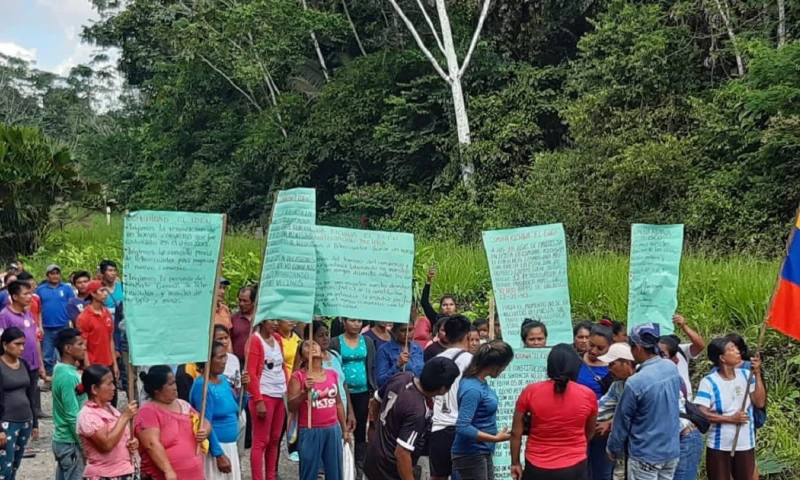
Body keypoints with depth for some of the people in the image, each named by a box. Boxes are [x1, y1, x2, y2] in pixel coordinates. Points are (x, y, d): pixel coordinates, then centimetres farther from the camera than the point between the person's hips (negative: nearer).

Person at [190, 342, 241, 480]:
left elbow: (234, 411, 16)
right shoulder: (202, 385, -17)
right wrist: (219, 454, -19)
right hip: (214, 448, -8)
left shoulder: (223, 380, 6)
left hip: (230, 446, 8)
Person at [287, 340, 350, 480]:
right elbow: (291, 407, -8)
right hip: (310, 431, -4)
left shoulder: (333, 374, 8)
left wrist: (345, 429, 16)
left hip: (333, 429, 4)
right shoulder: (298, 376, -5)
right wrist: (304, 391, -23)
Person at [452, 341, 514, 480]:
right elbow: (462, 427, -29)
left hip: (483, 453, 9)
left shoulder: (480, 382, 1)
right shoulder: (473, 389, -26)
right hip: (471, 455, -9)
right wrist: (495, 438, -23)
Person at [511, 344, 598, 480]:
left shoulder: (530, 392, -8)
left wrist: (515, 462, 10)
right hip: (573, 468, 0)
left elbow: (516, 432, -2)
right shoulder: (588, 395, -6)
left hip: (537, 468, 0)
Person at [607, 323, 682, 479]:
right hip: (672, 451, 6)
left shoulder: (635, 383, -22)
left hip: (645, 456, -6)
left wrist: (613, 450, 6)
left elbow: (622, 422, -10)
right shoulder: (672, 368, -4)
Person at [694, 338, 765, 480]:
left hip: (745, 444, 4)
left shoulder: (746, 375, 0)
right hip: (719, 446, -4)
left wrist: (757, 374, -10)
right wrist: (730, 418, -18)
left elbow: (760, 403, -6)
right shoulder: (709, 382, -12)